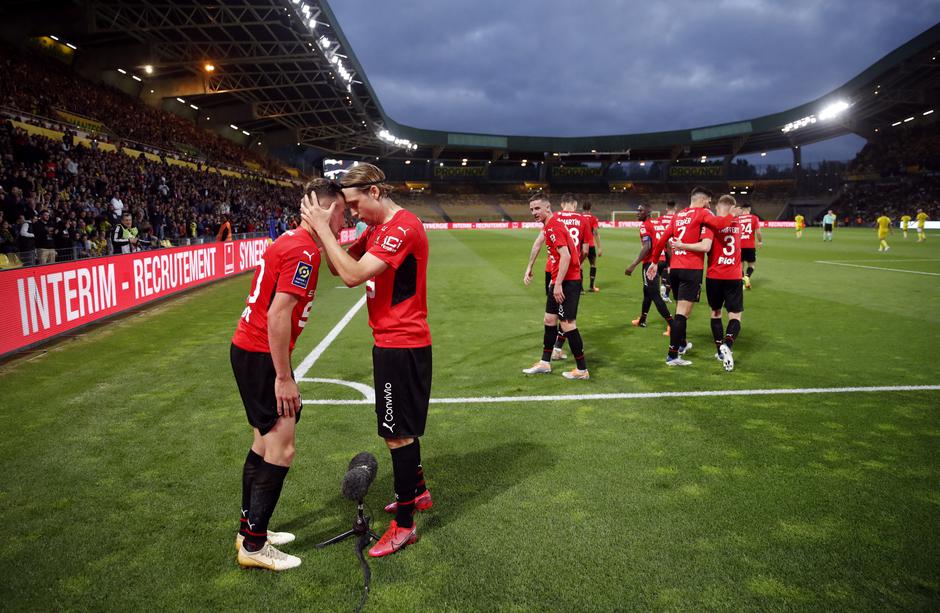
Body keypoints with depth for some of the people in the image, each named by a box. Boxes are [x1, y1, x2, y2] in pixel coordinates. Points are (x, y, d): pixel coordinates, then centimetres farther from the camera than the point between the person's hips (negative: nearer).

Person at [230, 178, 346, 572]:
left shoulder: (291, 242, 13)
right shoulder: (303, 251, -18)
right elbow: (278, 316, -24)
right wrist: (283, 378, -21)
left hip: (249, 350, 10)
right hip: (261, 356, -10)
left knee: (265, 441, 18)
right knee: (281, 449, -4)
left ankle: (249, 529, 31)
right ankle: (253, 546, 8)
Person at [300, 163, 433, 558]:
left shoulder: (404, 227, -19)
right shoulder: (377, 229, 12)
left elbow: (353, 275, -26)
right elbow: (339, 268, 11)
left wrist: (322, 227, -18)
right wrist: (323, 228, -3)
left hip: (402, 345, -10)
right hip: (390, 343, 10)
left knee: (398, 434, -2)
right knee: (401, 428, 22)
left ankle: (404, 524, 12)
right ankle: (417, 492, 41)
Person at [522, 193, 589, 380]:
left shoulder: (554, 227, -18)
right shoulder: (548, 225, 11)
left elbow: (566, 256, -25)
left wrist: (558, 284, -24)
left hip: (568, 282, -10)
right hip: (559, 281, 10)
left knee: (567, 324, -6)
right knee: (549, 320, 15)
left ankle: (582, 370, 4)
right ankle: (545, 363, 27)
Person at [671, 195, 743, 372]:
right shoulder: (738, 223, 5)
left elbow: (705, 246, -22)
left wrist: (681, 245, -16)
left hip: (714, 276, -1)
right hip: (734, 277, 1)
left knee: (715, 312, 17)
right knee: (735, 316, 2)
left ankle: (720, 350, 19)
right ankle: (727, 345, -24)